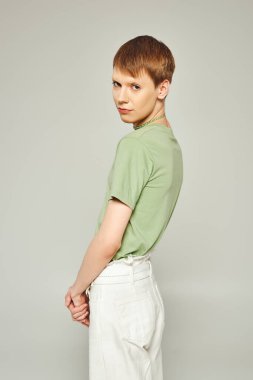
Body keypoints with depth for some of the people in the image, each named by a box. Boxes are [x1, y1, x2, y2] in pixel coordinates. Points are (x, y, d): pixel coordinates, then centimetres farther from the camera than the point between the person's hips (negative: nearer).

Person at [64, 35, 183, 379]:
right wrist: (93, 288, 10)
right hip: (145, 285, 9)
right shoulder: (170, 144, 10)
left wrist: (78, 288, -3)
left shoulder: (136, 145, -18)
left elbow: (109, 239, -20)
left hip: (118, 289, -9)